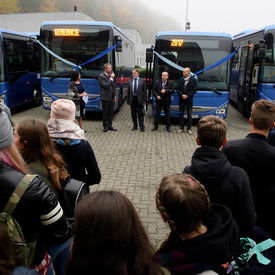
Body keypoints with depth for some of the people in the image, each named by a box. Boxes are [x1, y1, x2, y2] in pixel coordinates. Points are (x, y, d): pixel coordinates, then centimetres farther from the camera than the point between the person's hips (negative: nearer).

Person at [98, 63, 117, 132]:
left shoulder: (110, 75, 11)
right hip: (105, 97, -7)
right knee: (105, 112, 1)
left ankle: (109, 125, 21)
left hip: (111, 97, 7)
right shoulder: (101, 76, -11)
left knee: (111, 112, 11)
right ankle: (105, 126, 12)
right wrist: (111, 78, -21)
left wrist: (114, 96, 14)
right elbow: (105, 85, -23)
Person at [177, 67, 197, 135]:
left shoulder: (193, 80, -2)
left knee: (189, 115, 4)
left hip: (189, 100, -2)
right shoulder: (181, 79, 6)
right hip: (181, 100, 3)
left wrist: (187, 96, -14)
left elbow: (194, 90, -6)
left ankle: (189, 129, 12)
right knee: (181, 115, 7)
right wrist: (182, 95, -14)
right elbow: (178, 89, 4)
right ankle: (181, 128, 17)